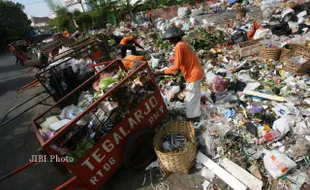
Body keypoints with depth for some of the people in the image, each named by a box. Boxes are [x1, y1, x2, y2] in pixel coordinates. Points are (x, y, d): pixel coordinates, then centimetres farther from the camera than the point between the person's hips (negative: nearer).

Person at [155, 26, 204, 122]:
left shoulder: (179, 46, -20)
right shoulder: (183, 44, 10)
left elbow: (176, 66, -25)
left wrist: (162, 72, -18)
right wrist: (176, 71, 6)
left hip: (193, 75, -10)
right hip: (197, 72, 10)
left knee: (190, 99, 3)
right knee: (195, 96, 26)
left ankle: (192, 119, 20)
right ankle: (195, 115, 45)